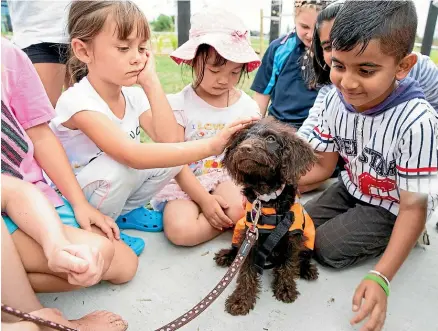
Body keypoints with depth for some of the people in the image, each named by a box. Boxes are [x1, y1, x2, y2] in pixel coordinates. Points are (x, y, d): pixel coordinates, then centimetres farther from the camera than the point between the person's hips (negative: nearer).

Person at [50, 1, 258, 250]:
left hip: (120, 190, 6)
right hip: (74, 202, -6)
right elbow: (133, 156, -42)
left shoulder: (133, 94, -7)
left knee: (171, 155, -15)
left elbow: (169, 139, -18)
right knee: (121, 164, -35)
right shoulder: (78, 101, -29)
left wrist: (151, 82, -21)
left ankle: (125, 212, 7)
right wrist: (209, 146, -47)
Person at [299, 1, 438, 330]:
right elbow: (321, 166, -5)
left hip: (392, 208, -6)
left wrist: (381, 278, -36)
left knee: (328, 248, -17)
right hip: (352, 191, 7)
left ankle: (403, 238, 8)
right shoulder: (336, 100, -14)